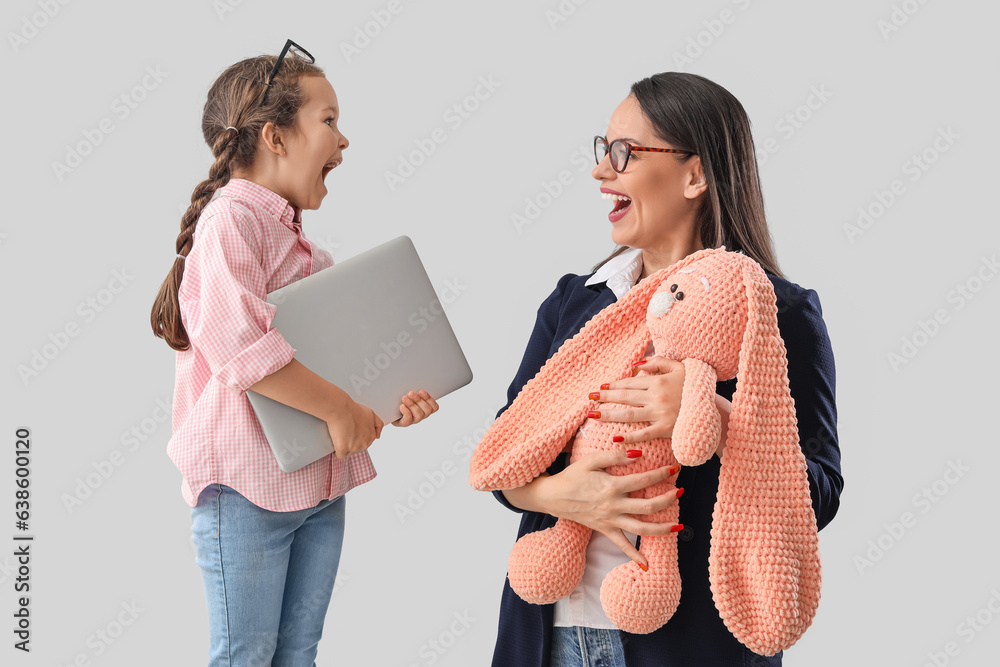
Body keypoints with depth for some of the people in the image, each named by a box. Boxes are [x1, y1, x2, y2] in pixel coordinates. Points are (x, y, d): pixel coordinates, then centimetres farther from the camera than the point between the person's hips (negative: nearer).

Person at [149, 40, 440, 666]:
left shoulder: (304, 246, 14)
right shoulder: (231, 219, -15)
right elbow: (238, 343, -29)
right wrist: (340, 408, -22)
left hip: (319, 483, 8)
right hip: (248, 483, -8)